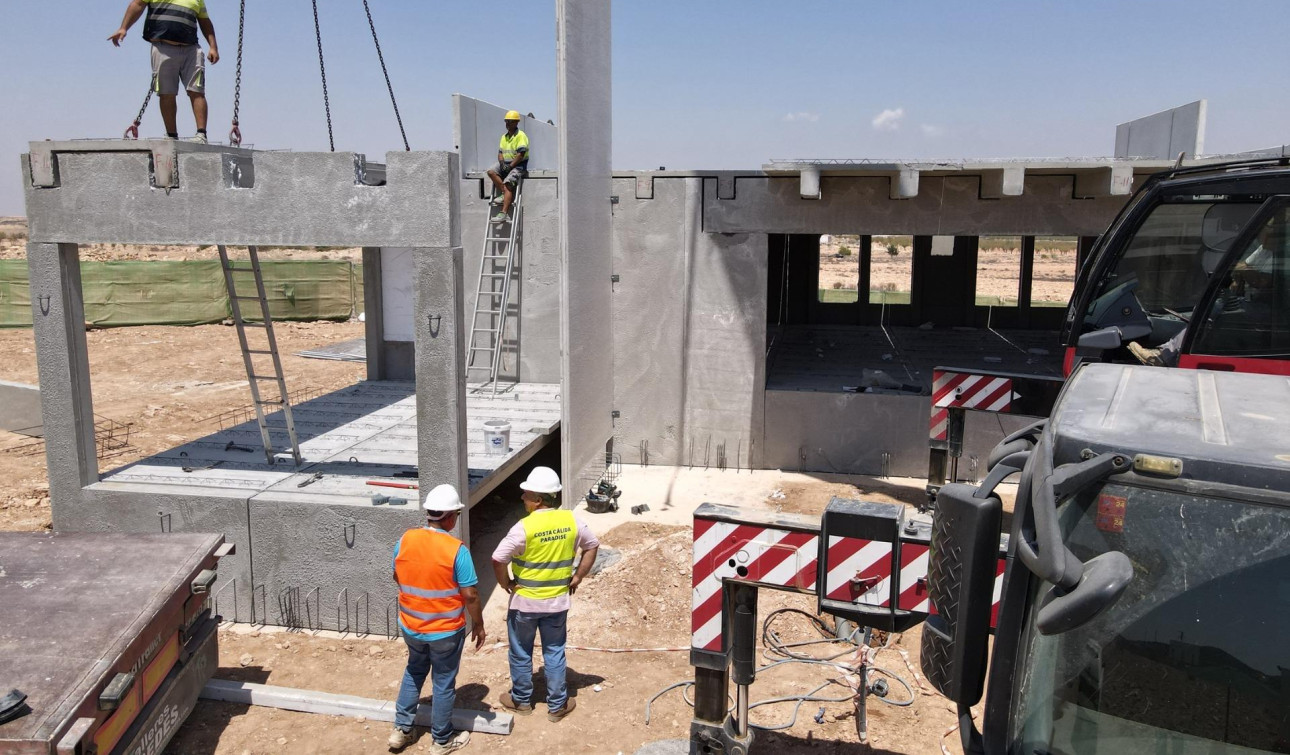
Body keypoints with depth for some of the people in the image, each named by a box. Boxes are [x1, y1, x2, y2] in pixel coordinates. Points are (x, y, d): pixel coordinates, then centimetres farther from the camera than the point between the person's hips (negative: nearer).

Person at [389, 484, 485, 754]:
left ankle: (401, 730, 33)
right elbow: (470, 595, -18)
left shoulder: (405, 540, -10)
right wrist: (478, 624, -3)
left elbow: (397, 577, 6)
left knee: (414, 671, 28)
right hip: (446, 630, -4)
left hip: (410, 625, 5)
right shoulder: (456, 549, -23)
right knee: (443, 683, 13)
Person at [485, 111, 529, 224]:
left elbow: (521, 154, -16)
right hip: (506, 164, 8)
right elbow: (500, 152, 13)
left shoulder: (521, 136, -7)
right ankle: (505, 194, -12)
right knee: (491, 172, -16)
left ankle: (503, 214, -33)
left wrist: (510, 166, -18)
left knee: (508, 184, -25)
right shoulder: (504, 137, 17)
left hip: (518, 165, -8)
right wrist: (502, 163, -8)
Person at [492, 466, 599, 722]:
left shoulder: (525, 527, -22)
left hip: (525, 601, -3)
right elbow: (592, 546, 6)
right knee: (554, 653, 17)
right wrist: (578, 577, 11)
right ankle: (558, 705, 25)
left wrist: (505, 583, -7)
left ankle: (521, 700, 32)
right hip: (558, 601, 4)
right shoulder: (571, 521, -7)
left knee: (521, 653, 17)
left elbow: (498, 559, -24)